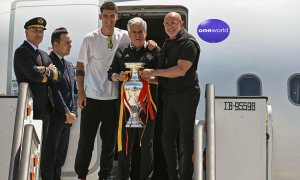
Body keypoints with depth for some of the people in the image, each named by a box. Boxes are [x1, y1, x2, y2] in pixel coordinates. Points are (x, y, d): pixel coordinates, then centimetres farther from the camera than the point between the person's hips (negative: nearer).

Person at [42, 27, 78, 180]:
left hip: (67, 118, 8)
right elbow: (54, 91, -16)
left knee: (60, 157, 12)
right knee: (50, 156, -1)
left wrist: (73, 112, 3)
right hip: (54, 117, -8)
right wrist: (66, 112, -15)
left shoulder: (69, 65, 17)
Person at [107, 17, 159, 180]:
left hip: (147, 102, 0)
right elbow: (110, 74, 11)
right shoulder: (122, 52, 12)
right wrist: (118, 77, -9)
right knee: (125, 140, 2)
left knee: (147, 141, 7)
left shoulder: (154, 51, 8)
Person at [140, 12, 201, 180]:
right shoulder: (168, 42, 16)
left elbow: (181, 70, -21)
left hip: (185, 95, -8)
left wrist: (153, 72, -17)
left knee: (186, 139, -1)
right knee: (168, 139, 11)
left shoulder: (188, 42, -11)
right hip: (169, 95, 9)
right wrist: (153, 78, 7)